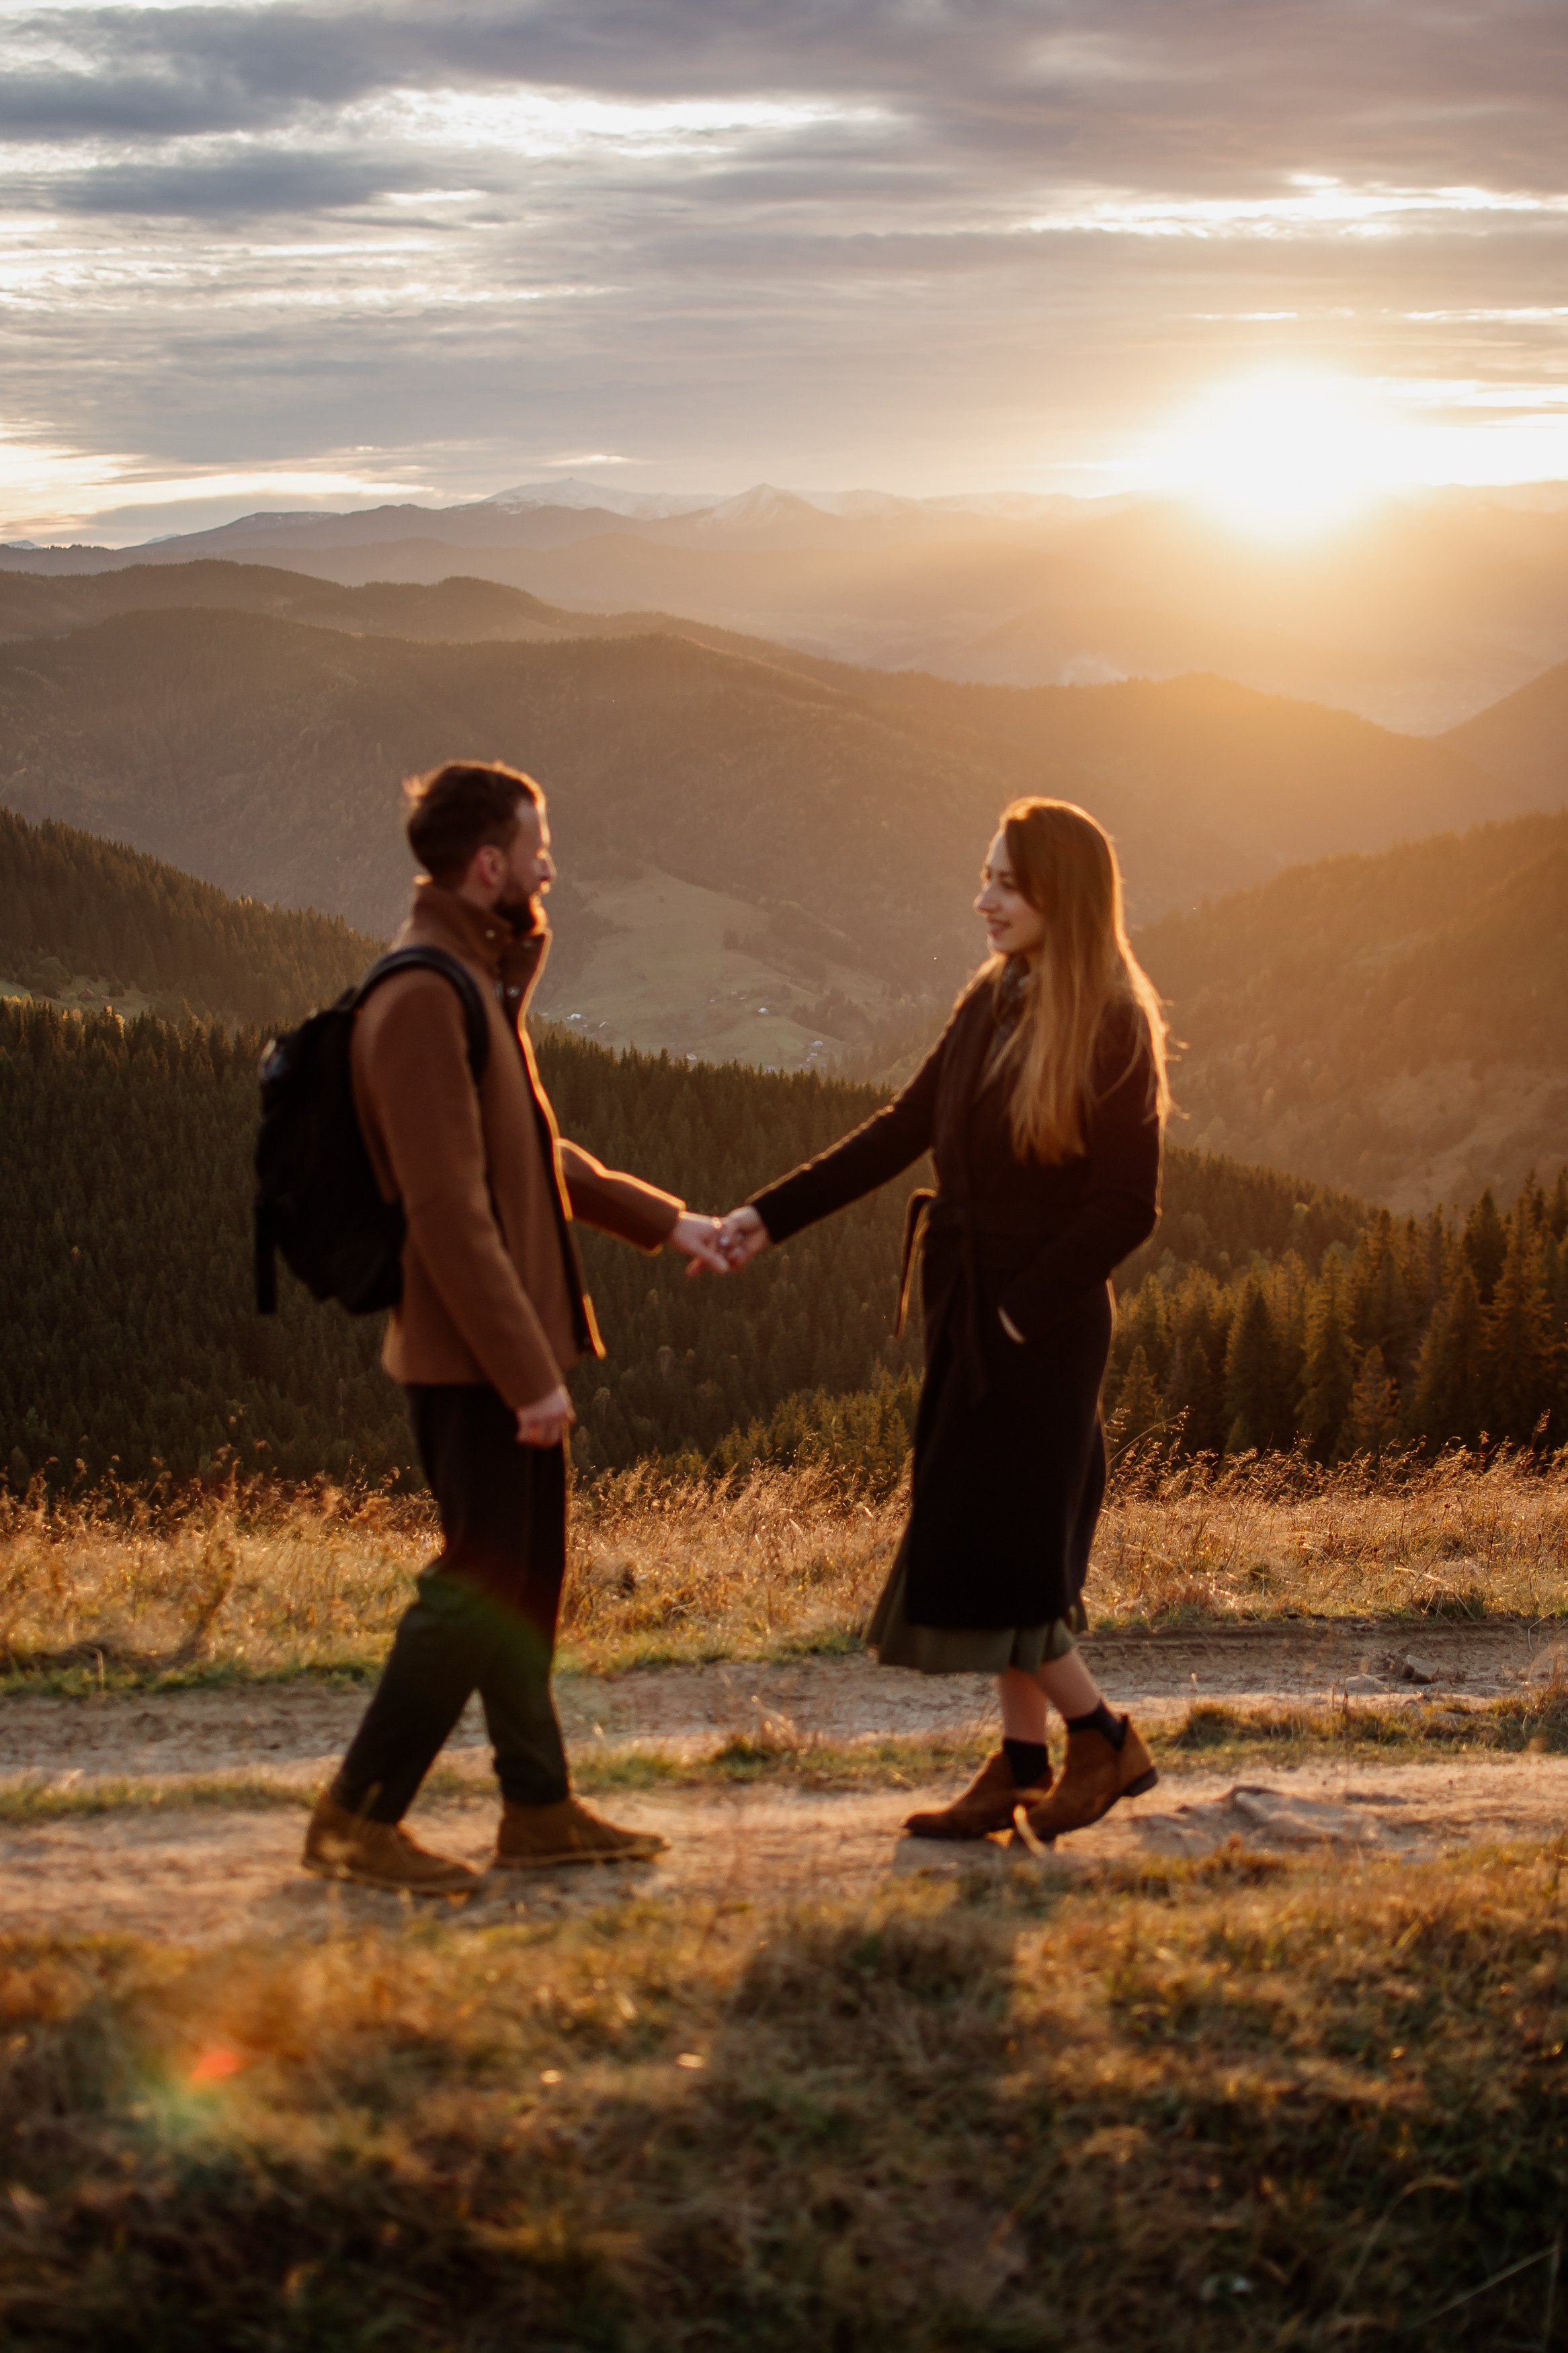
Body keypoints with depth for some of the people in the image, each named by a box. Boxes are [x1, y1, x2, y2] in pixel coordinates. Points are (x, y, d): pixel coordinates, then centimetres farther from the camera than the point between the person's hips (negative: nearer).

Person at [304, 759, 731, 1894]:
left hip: (509, 1349, 10)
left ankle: (540, 1808, 22)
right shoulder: (423, 999, -19)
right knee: (481, 1586, -6)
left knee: (525, 1578, 14)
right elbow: (450, 1212, -24)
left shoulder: (473, 984, 14)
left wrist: (666, 1219, 20)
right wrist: (530, 1374, -23)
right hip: (473, 1357, -10)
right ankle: (359, 1819, 2)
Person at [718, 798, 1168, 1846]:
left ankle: (1105, 1740, 10)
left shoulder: (1114, 1031, -13)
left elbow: (1128, 1206, -15)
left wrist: (1024, 1310, -17)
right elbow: (904, 1129, 12)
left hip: (1044, 1324, -7)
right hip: (969, 1311, 7)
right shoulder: (991, 1003, 9)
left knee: (995, 1551, -6)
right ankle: (1022, 1766, 19)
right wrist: (773, 1214, 7)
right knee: (1002, 1554, 11)